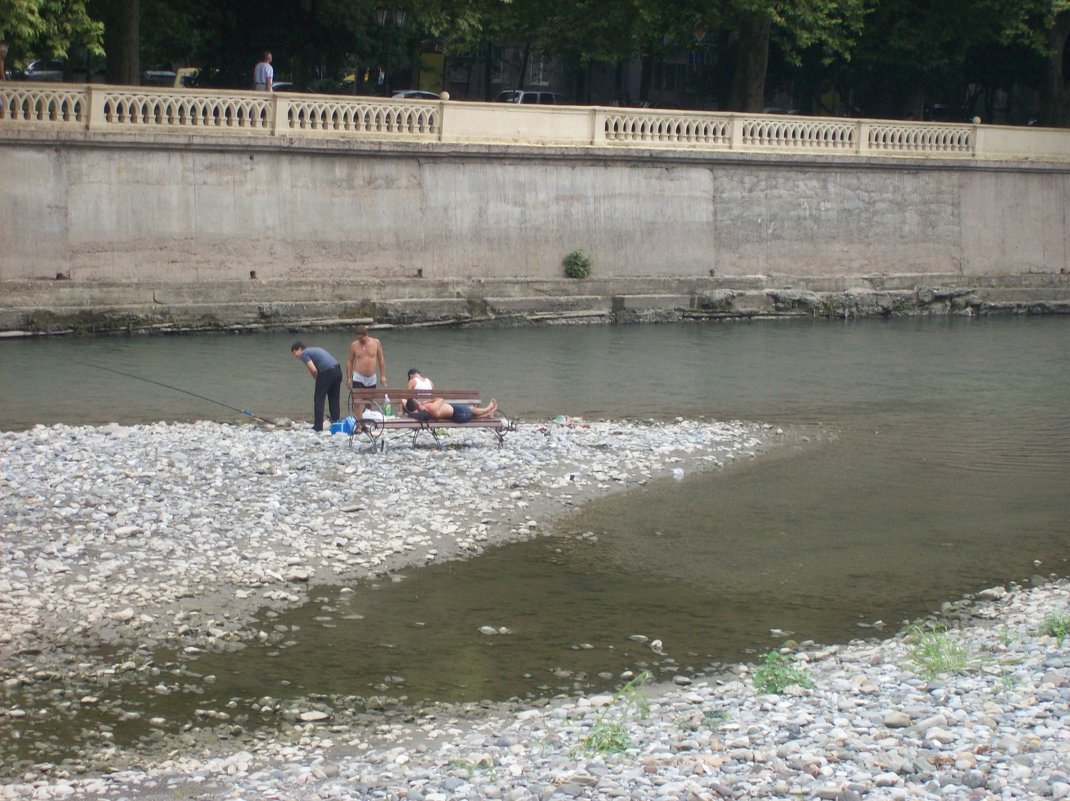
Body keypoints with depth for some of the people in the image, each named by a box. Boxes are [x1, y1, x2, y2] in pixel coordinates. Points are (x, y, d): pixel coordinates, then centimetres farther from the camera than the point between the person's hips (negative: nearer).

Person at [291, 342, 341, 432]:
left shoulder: (304, 354, 1)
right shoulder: (315, 350, 27)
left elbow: (313, 370, -10)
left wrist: (317, 379, 9)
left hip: (327, 372, -8)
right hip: (337, 369, 8)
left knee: (318, 400, 3)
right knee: (334, 399, 16)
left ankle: (318, 426, 3)